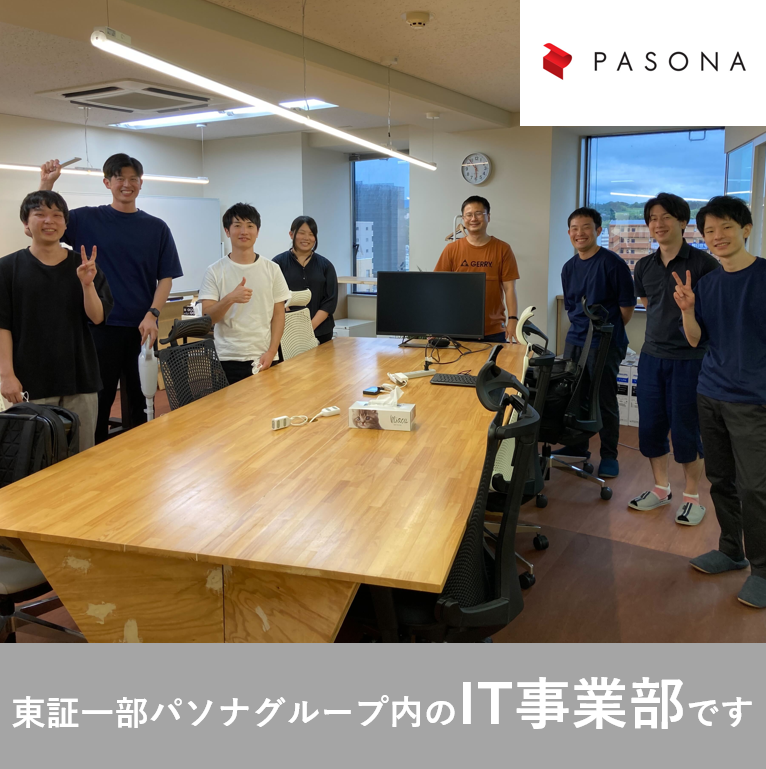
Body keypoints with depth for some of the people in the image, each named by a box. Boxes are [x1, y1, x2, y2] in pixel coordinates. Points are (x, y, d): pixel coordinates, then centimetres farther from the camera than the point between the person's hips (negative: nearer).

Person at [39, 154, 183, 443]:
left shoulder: (156, 228, 5)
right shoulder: (86, 219, 4)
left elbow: (166, 277, 2)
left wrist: (152, 314, -12)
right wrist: (46, 183, -9)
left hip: (142, 328, 1)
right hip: (99, 326, -1)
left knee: (140, 400, 8)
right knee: (98, 399, 5)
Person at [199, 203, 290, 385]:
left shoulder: (272, 269, 3)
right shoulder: (215, 271, 0)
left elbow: (278, 314, 5)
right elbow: (207, 318, -5)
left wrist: (271, 352, -6)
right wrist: (230, 299, -22)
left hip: (263, 359, 1)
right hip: (227, 360, -1)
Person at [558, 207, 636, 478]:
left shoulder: (612, 263, -10)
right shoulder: (569, 268, 9)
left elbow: (627, 305, -6)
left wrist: (610, 331, 2)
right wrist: (580, 328, 14)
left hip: (605, 344, -6)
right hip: (575, 341, 6)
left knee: (605, 401, 1)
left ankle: (609, 456, 14)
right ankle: (577, 447, 29)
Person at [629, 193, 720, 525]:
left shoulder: (703, 263, -9)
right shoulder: (645, 266, 8)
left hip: (690, 357, -5)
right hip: (652, 356, 5)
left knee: (686, 429, 0)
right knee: (650, 426, 10)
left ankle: (692, 496, 18)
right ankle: (661, 488, 28)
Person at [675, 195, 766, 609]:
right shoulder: (707, 283, 9)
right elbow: (695, 340, 7)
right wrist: (687, 309, -10)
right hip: (710, 396, 6)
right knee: (720, 480, 14)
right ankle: (731, 550, 30)